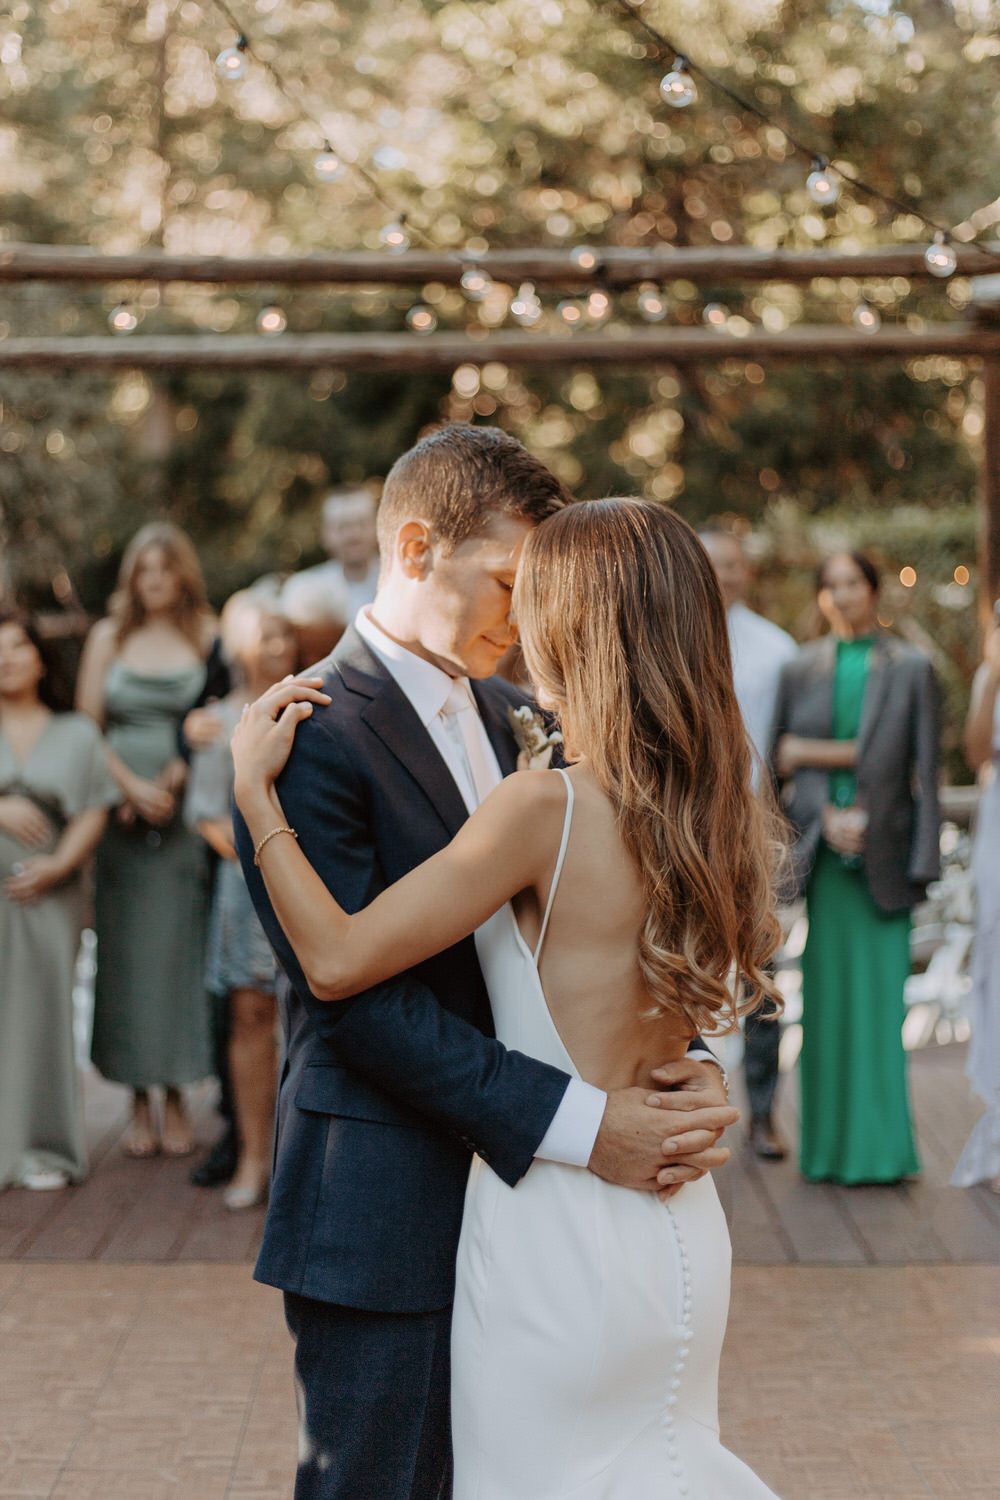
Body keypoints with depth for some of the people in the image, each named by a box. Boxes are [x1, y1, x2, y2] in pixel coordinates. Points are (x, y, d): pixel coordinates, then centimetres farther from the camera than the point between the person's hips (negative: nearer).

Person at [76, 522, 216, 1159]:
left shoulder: (209, 638, 5)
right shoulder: (108, 637, 10)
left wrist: (174, 781, -11)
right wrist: (133, 786, -7)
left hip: (187, 815, -1)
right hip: (122, 813, 1)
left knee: (181, 947, -2)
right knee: (127, 951, 0)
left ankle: (178, 1095, 6)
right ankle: (140, 1104, 7)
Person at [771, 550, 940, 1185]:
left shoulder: (911, 668, 4)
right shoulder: (802, 669, 9)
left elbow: (924, 769, 0)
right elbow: (782, 760, 5)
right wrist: (826, 816, -9)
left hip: (882, 852, -2)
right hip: (820, 846, 2)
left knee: (880, 995, -3)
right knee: (828, 997, 4)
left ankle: (880, 1146, 4)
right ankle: (830, 1147, 13)